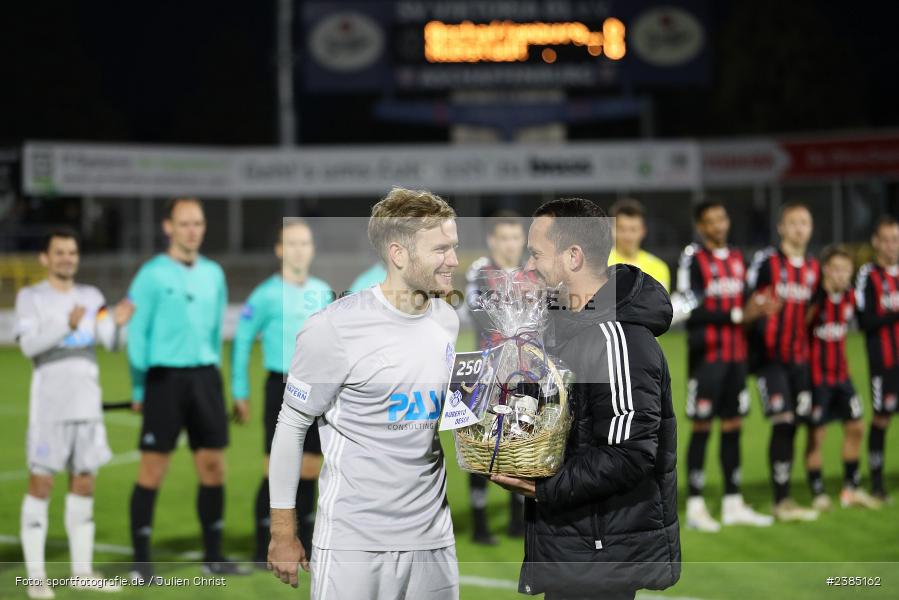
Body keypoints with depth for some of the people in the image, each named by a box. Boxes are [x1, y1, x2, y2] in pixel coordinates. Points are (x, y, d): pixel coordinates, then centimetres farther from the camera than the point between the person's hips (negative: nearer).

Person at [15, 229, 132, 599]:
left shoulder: (91, 297, 12)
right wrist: (66, 326, -30)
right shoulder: (31, 297, 0)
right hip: (48, 408, -5)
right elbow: (28, 345, -15)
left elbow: (110, 343, 1)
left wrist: (116, 323, -22)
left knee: (85, 486, 7)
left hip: (88, 406, 5)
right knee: (41, 485, -4)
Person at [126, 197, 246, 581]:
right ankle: (141, 561, 3)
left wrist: (211, 368, 15)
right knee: (153, 468, -4)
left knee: (212, 466, 5)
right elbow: (137, 334, -4)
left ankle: (213, 557, 14)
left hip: (204, 376, 5)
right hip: (165, 377, -5)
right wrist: (138, 388, -4)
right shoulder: (152, 275, -5)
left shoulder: (213, 273, 11)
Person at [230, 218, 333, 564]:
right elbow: (242, 341, -1)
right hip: (282, 388, -5)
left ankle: (303, 546, 18)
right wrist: (240, 392, -1)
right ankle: (265, 550, 4)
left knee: (310, 471, 8)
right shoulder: (267, 295, -6)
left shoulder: (323, 292, 9)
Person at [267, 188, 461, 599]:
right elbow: (291, 426, -5)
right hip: (354, 540, -5)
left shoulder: (448, 321, 5)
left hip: (434, 535, 5)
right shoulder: (334, 330, -13)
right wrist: (283, 534, -4)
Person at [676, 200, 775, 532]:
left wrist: (756, 307, 0)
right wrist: (737, 314, -17)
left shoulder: (737, 258, 15)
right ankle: (695, 507, 1)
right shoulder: (693, 258, -8)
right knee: (702, 427, -4)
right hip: (706, 356, -7)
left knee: (733, 426, 8)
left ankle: (733, 504, 14)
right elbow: (690, 311, -16)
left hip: (736, 355, 7)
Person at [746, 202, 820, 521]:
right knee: (783, 423, -11)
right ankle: (781, 501, -5)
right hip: (770, 357, -6)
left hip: (799, 357, 6)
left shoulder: (813, 267, 12)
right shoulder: (766, 261, -7)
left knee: (793, 425, 5)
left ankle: (784, 498, 13)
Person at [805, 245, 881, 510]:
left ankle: (851, 489, 21)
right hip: (816, 376, -7)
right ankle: (818, 495, 9)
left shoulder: (849, 296, 2)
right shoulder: (814, 298, -18)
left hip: (840, 374, 7)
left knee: (855, 428, 9)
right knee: (816, 435, -1)